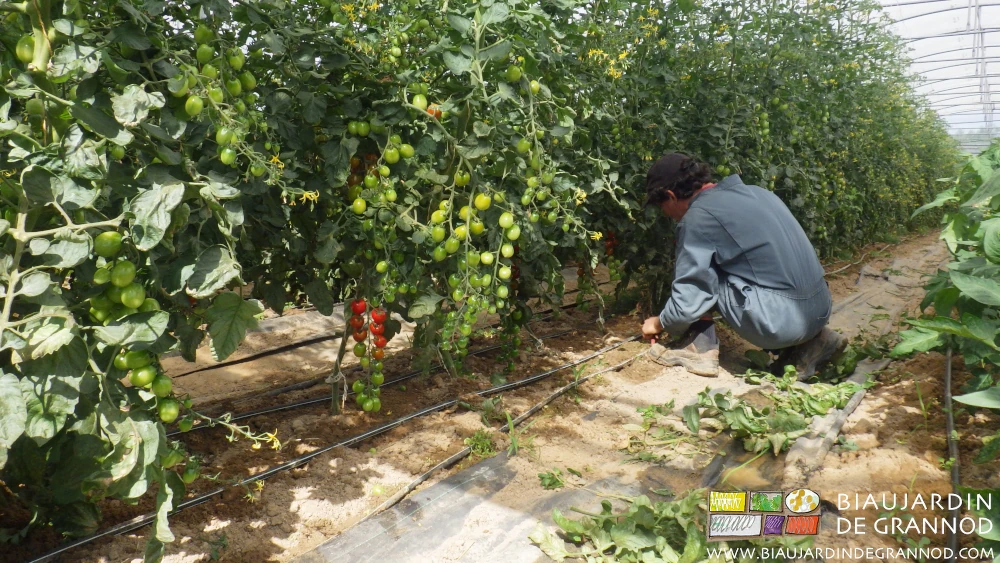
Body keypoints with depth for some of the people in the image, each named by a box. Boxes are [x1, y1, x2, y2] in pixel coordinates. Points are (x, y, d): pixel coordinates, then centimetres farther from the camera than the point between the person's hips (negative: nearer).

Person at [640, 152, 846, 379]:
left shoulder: (697, 217, -9)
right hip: (819, 310, 8)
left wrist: (659, 323, 12)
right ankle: (812, 340, 18)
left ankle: (698, 348, 8)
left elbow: (687, 302, -8)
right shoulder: (753, 191, 15)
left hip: (782, 320, -8)